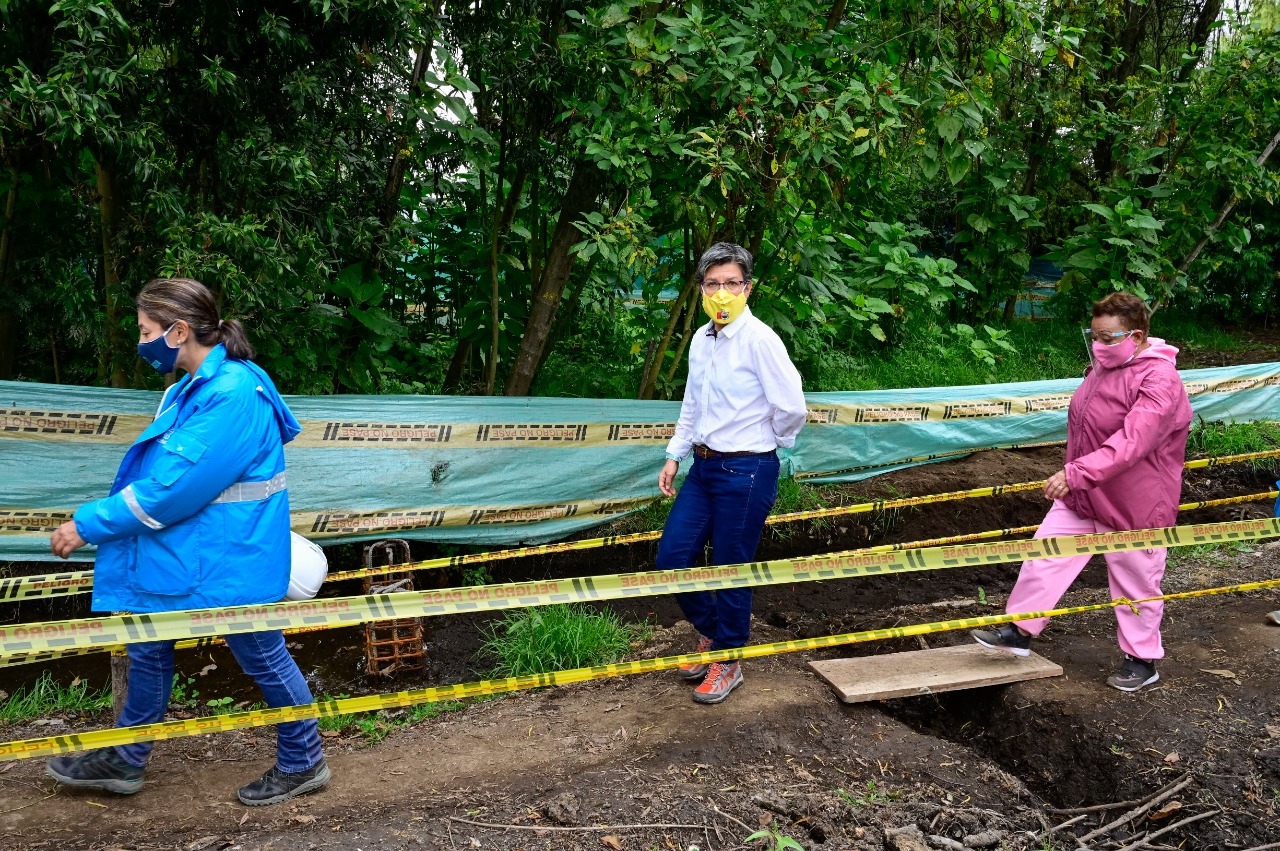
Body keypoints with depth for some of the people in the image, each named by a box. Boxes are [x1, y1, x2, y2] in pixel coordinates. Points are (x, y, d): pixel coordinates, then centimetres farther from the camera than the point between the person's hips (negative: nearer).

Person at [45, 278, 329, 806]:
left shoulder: (234, 394, -25)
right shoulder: (195, 386, 7)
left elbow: (173, 486, -26)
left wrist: (90, 525, -17)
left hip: (228, 562, -10)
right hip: (176, 554, 10)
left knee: (262, 657, 6)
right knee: (147, 648, 19)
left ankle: (303, 764, 26)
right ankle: (123, 762, 38)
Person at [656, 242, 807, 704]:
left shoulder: (759, 340, -16)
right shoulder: (701, 340, 8)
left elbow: (792, 408, -18)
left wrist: (768, 442, -1)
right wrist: (674, 454, 17)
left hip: (746, 472, -7)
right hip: (704, 466, 8)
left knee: (730, 571, 3)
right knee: (671, 557, 8)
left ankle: (727, 662, 25)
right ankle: (710, 634, 34)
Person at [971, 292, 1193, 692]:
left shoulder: (1159, 382, -24)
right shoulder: (1102, 367, 4)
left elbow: (1131, 443, -37)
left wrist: (1076, 474, -45)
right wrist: (1072, 476, 27)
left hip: (1132, 507, -8)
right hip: (1082, 496, 8)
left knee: (1136, 584, 10)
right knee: (1045, 554, 6)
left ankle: (1142, 660, 29)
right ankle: (1020, 631, 18)